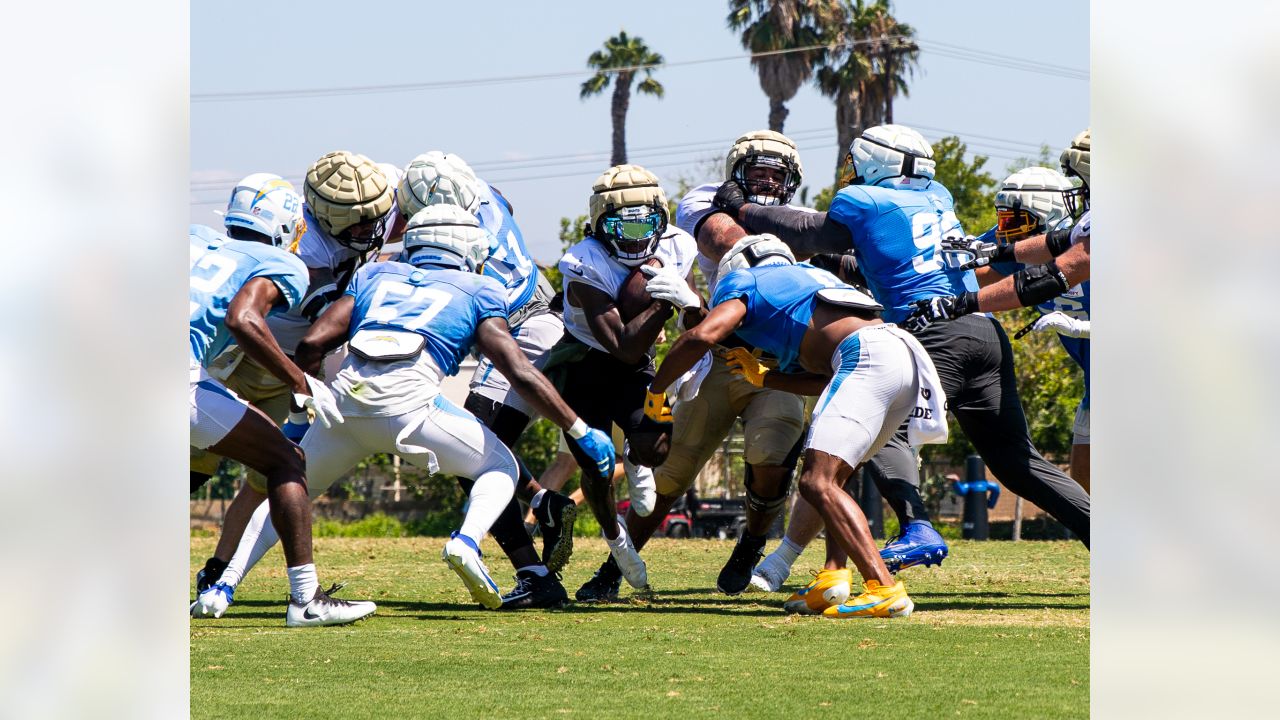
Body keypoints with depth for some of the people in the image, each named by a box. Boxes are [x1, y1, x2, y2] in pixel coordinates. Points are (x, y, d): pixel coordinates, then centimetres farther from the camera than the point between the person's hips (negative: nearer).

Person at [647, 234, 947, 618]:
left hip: (869, 356, -9)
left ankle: (884, 589, -29)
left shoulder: (744, 282, 15)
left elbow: (702, 336, -3)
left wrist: (656, 390, 10)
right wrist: (762, 377, 42)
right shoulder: (806, 276, 37)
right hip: (908, 354, 9)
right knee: (832, 475, 24)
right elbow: (830, 380, 35)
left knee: (818, 483, -15)